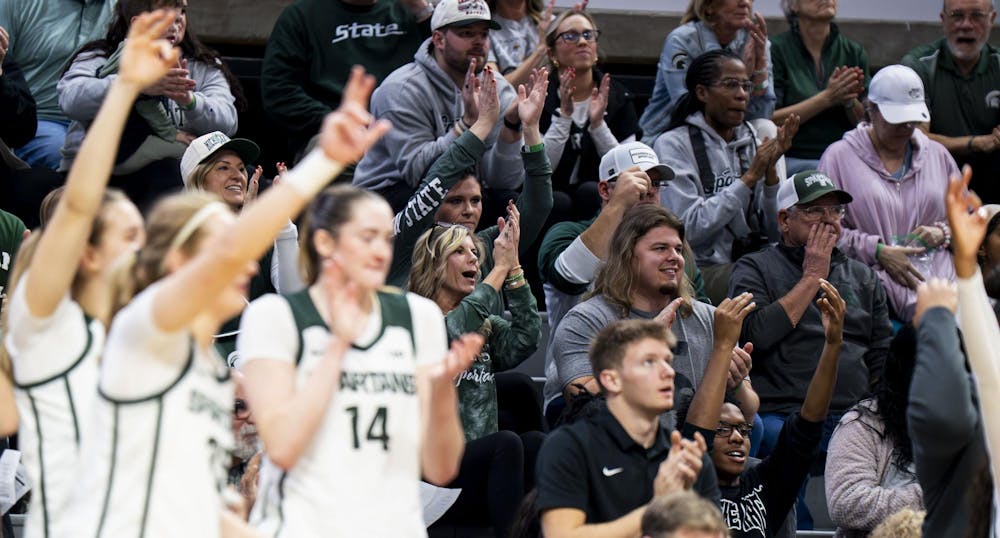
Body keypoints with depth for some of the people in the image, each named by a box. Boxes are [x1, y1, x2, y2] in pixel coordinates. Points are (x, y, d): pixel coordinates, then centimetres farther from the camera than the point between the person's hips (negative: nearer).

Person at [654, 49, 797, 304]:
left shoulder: (751, 141, 14)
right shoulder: (674, 145, -3)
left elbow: (775, 232, 9)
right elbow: (689, 228, -16)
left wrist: (770, 171, -6)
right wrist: (750, 177, -13)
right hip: (702, 271, -6)